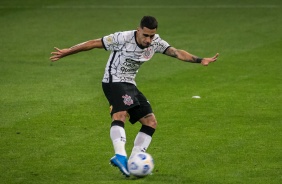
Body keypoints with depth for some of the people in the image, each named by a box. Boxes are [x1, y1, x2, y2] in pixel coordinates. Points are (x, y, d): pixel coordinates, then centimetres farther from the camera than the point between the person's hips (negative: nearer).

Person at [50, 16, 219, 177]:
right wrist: (66, 52, -12)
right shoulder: (123, 38, -19)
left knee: (151, 122, 0)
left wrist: (199, 60, -28)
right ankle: (120, 157, -50)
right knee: (120, 115, -33)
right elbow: (94, 44, -13)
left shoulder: (156, 42, -3)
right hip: (114, 82, -8)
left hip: (129, 85, 8)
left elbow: (176, 52, -13)